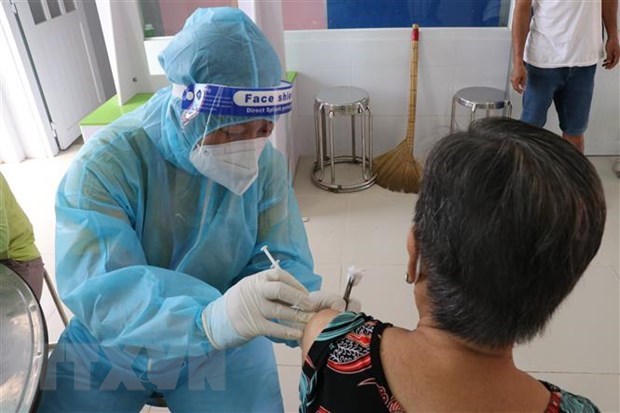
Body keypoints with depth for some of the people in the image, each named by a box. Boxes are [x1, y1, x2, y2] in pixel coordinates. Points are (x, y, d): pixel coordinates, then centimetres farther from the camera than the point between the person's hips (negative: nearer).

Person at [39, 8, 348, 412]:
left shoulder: (266, 163, -14)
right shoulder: (106, 163, -25)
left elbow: (279, 260, -16)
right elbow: (97, 289, -35)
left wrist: (302, 308, -39)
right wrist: (209, 319, -53)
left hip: (222, 349, 1)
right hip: (108, 349, 0)